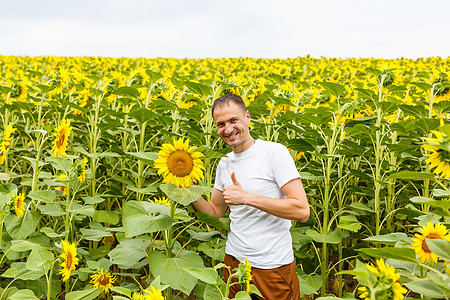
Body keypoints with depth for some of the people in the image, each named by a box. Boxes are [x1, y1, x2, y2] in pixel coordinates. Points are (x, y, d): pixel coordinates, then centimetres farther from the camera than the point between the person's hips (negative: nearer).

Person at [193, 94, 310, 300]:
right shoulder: (224, 164, 6)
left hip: (273, 266, -6)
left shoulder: (274, 152, -15)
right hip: (234, 260, 6)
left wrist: (246, 197, -24)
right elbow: (215, 212, 14)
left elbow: (302, 211, -22)